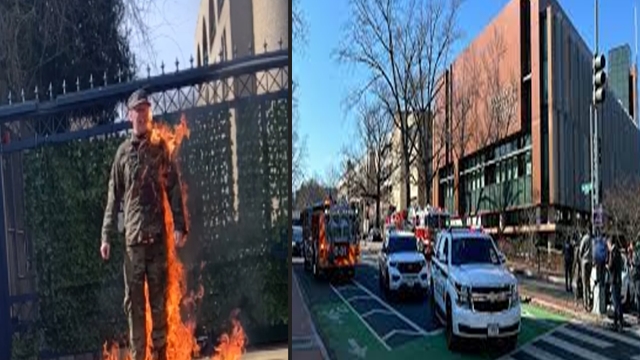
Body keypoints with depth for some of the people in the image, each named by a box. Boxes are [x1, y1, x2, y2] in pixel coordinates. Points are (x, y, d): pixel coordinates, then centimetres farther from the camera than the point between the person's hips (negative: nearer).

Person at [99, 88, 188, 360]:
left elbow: (174, 188, 2)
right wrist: (106, 236, 2)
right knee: (133, 301, 5)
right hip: (132, 236, 1)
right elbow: (114, 196, 7)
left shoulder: (161, 148, 5)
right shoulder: (123, 152, 7)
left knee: (159, 298, 6)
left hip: (158, 234, -1)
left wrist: (179, 225, -8)